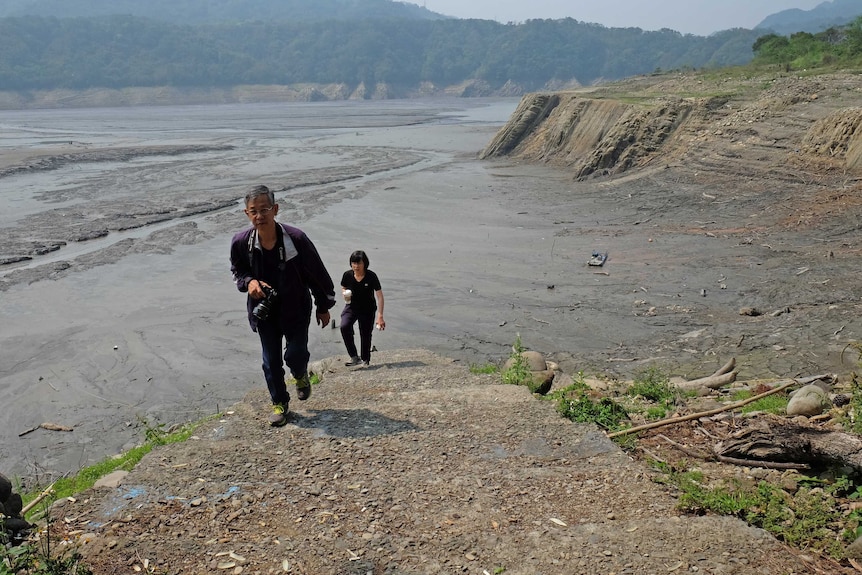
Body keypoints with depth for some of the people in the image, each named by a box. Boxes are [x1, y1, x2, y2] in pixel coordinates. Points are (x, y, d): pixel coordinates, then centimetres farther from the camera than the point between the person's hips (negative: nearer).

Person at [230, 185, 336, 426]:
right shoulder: (241, 242, -17)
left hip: (296, 309, -2)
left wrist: (323, 307, -1)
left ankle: (301, 376, 37)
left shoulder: (296, 238, -24)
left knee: (296, 354, -1)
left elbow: (318, 273, -10)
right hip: (264, 312, 2)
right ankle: (279, 404, 30)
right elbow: (237, 271, 6)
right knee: (271, 361, 9)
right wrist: (249, 282, -18)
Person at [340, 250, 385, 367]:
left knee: (366, 335, 4)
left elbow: (379, 296, -19)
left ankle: (365, 360, 27)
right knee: (344, 327, -24)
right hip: (351, 307, 2)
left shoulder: (371, 276, -20)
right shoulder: (347, 275, -12)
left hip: (368, 310, -2)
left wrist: (380, 316, -25)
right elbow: (343, 288, 10)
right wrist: (345, 293, -16)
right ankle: (354, 357, -17)